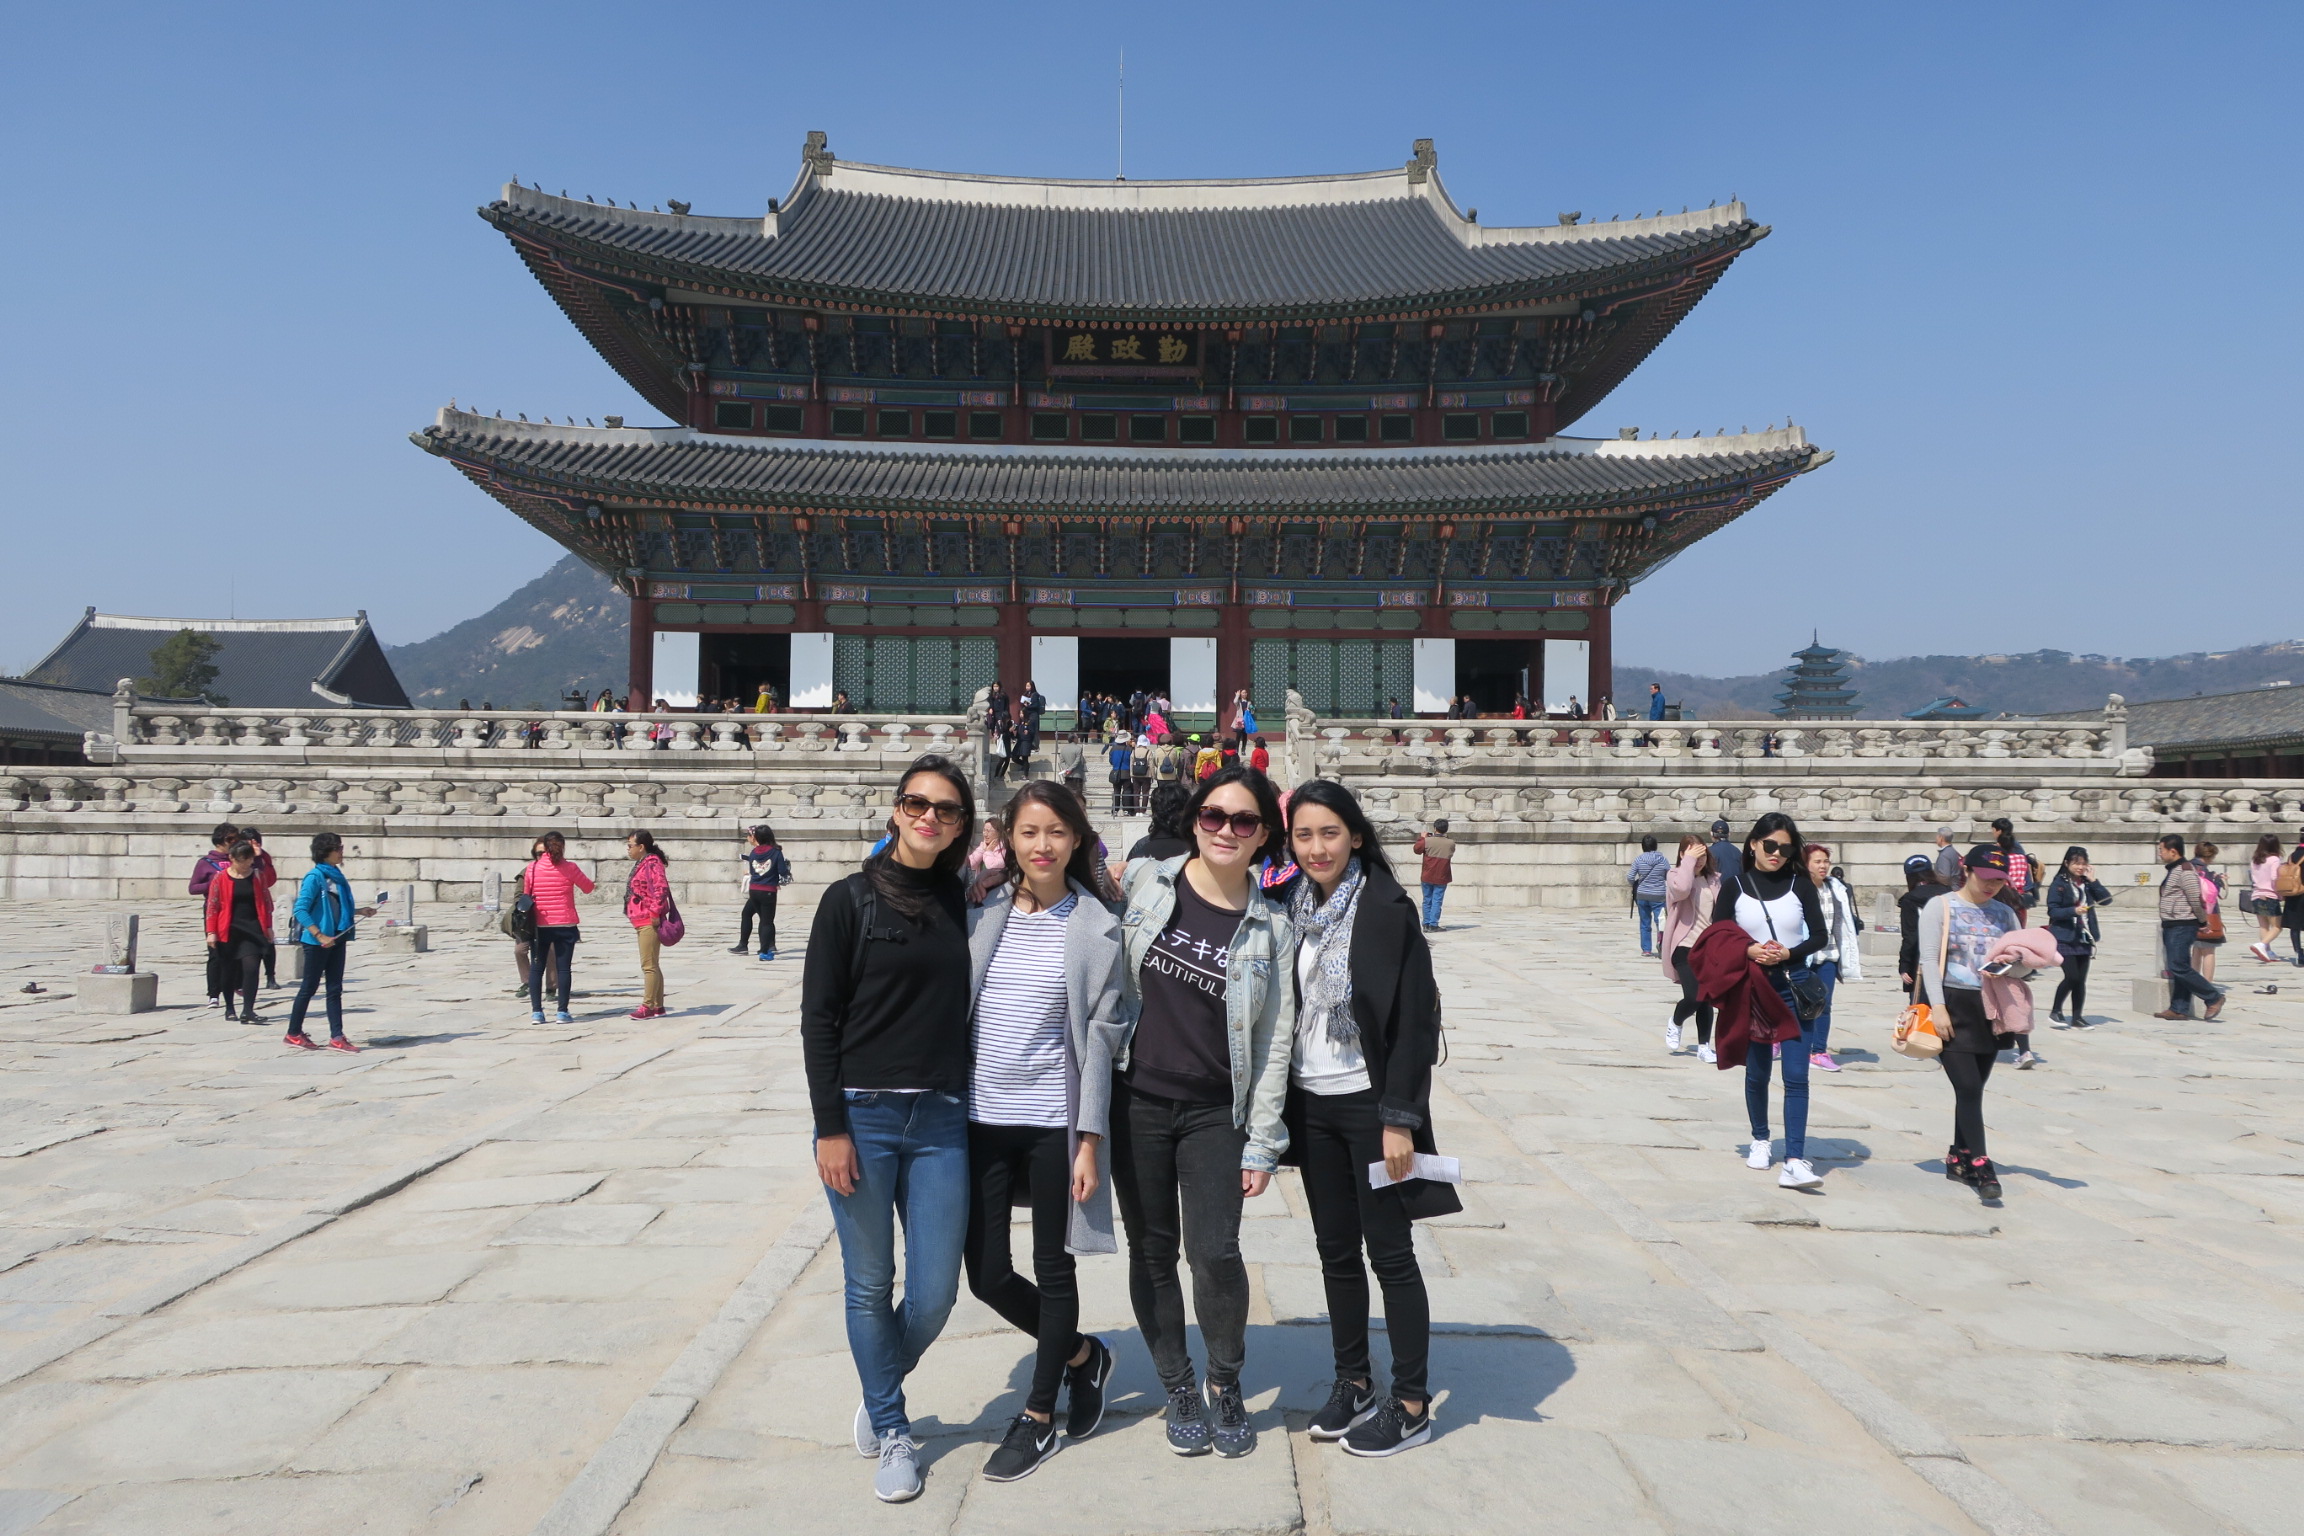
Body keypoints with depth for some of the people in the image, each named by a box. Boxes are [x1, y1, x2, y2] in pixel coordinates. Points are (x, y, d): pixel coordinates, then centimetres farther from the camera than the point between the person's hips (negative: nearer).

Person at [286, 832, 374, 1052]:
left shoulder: (337, 876, 10)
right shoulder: (314, 877, -13)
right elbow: (301, 910, -17)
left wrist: (360, 911, 4)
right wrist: (320, 936, -21)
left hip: (336, 939, 7)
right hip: (316, 942, -7)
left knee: (335, 988, 6)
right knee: (310, 986, 3)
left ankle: (337, 1037, 8)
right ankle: (293, 1033, 17)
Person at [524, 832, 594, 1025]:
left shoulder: (531, 868, -3)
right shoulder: (569, 869, -6)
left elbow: (526, 893, 7)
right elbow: (588, 887, 6)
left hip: (539, 926, 1)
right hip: (565, 926, -1)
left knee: (536, 968, 9)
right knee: (563, 968, 3)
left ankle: (536, 1012, 5)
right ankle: (562, 1012, 1)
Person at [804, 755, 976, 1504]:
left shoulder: (963, 903, 7)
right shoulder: (851, 899, -4)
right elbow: (818, 1018, -5)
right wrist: (831, 1127, -10)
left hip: (940, 1121, 3)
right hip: (861, 1116, -3)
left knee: (934, 1293, 4)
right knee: (870, 1287, 7)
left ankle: (880, 1392, 35)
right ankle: (893, 1432, 28)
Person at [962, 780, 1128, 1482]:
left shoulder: (1096, 927, -5)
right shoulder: (979, 913, 1)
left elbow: (1102, 1036, -5)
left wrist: (1090, 1140, -8)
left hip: (1054, 1121, -3)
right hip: (981, 1116, 3)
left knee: (1054, 1268, 10)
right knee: (987, 1275, 7)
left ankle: (1039, 1418, 29)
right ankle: (1083, 1354, 33)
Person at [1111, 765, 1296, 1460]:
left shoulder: (1271, 928, -1)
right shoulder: (1143, 882, -1)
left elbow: (1274, 1042, 1)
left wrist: (1261, 1144, -1)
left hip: (1215, 1113, -1)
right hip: (1135, 1100, 1)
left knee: (1215, 1253, -9)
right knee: (1153, 1252, 8)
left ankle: (1226, 1384, 18)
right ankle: (1178, 1389, 28)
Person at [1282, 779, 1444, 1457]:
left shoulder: (1386, 910, -12)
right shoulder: (1290, 907, 4)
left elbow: (1414, 1019, -13)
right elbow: (1279, 1009, 10)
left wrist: (1399, 1119, -16)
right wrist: (1277, 1107, 7)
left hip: (1368, 1101, -5)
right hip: (1310, 1102, 6)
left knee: (1389, 1250, 3)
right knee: (1336, 1249, 14)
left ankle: (1411, 1404, 15)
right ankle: (1353, 1383, 29)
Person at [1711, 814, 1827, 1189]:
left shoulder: (1800, 884, 2)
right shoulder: (1734, 887, 0)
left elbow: (1820, 935, 4)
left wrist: (1789, 953, -13)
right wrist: (1748, 951, -17)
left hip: (1794, 986, 0)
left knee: (1796, 1075, -8)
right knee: (1757, 1071, 12)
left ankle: (1795, 1162, -12)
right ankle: (1760, 1140, 33)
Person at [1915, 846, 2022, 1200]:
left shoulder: (2004, 913, 13)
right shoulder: (1940, 907, 0)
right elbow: (1929, 959, -7)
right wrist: (1938, 1007, -15)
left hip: (1990, 1010, 5)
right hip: (1954, 1007, -5)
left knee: (1973, 1088, 10)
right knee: (1968, 1087, -11)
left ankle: (1958, 1158, 21)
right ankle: (1980, 1164, -9)